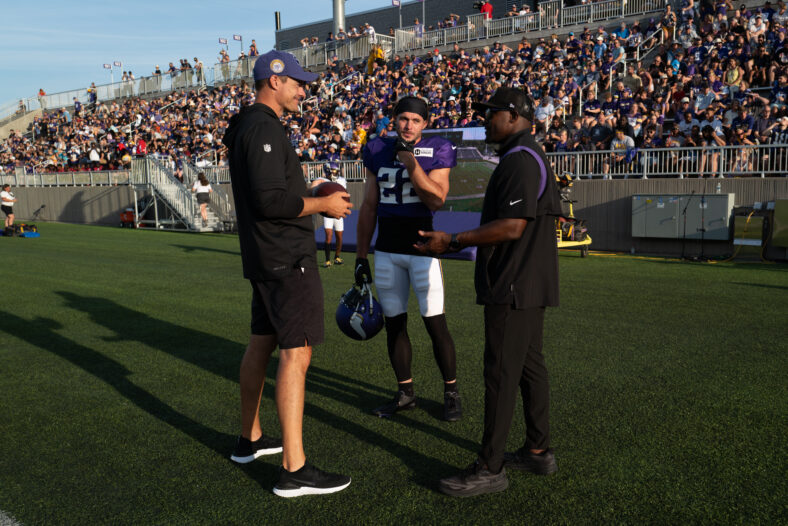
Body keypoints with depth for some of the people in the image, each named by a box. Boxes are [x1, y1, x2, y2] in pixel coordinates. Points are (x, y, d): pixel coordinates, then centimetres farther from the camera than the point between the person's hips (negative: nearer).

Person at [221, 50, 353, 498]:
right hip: (288, 259, -11)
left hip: (265, 259, 11)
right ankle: (294, 470, -6)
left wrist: (314, 197, 15)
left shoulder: (249, 127, 18)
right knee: (297, 352, -10)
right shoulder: (265, 129, -16)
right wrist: (323, 204, -13)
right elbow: (271, 200, -25)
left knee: (262, 343, 18)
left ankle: (250, 439, 32)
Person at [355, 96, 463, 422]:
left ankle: (451, 392, 14)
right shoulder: (378, 151, 8)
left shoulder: (436, 152, -2)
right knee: (394, 323, 9)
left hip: (422, 247, -4)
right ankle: (405, 392, 24)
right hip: (386, 251, 4)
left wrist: (410, 161, -22)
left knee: (435, 324, -3)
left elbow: (437, 200, -16)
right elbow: (369, 206, 11)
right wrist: (361, 256, 9)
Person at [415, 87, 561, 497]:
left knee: (501, 374, -6)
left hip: (513, 287, -11)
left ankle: (490, 469, 1)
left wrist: (453, 241, -19)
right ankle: (538, 451, 27)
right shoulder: (531, 157, 19)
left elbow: (512, 227, -23)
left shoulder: (519, 160, -15)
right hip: (528, 284, 11)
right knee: (530, 366, 16)